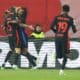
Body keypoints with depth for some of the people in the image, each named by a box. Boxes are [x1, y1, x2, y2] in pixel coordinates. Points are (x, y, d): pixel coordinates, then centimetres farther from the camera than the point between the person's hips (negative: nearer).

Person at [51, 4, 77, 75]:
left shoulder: (57, 17, 4)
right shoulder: (70, 19, -2)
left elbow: (52, 27, -1)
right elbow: (74, 29, -4)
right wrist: (74, 31, 20)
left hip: (57, 37, 3)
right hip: (64, 37, -3)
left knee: (59, 56, 20)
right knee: (65, 55, 5)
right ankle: (62, 69, -5)